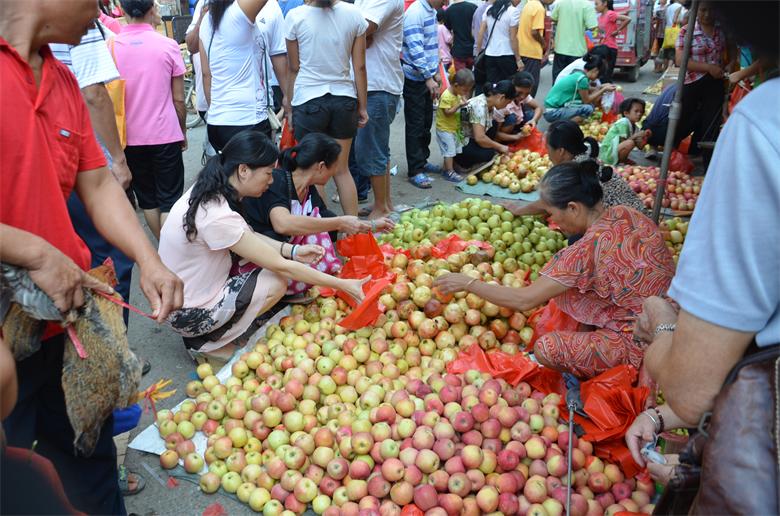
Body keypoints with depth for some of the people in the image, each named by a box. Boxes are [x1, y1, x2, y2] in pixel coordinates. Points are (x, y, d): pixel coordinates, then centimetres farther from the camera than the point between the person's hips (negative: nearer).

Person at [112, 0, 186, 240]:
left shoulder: (110, 46, -1)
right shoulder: (168, 45, -7)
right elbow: (178, 99, -3)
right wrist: (183, 132, 12)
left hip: (129, 137, 3)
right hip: (165, 135, -2)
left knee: (147, 200, 14)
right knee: (169, 200, 4)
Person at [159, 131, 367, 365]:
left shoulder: (208, 191, -5)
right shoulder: (218, 217, -31)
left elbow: (247, 235, 8)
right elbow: (281, 267, -25)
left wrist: (293, 250, -6)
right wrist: (343, 285, -18)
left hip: (181, 296, 8)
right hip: (190, 315, -8)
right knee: (277, 281, -11)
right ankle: (206, 343, 2)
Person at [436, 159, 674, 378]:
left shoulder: (586, 250, -26)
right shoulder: (627, 214, -4)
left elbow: (524, 300, -21)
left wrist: (468, 283, -10)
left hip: (640, 345, -8)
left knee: (545, 349, -12)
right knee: (568, 282, 12)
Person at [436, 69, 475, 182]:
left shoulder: (458, 94, 6)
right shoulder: (446, 96, -22)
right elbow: (448, 112, -25)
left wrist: (465, 101, 0)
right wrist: (459, 105, -31)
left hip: (454, 128, 9)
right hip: (445, 129, -9)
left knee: (455, 150, 14)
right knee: (449, 150, -7)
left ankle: (446, 168, 23)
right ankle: (450, 172, -1)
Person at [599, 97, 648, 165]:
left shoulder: (635, 128, 10)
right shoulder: (623, 123, -15)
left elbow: (639, 146, 1)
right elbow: (623, 142, -22)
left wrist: (645, 138, -15)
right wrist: (636, 136, -24)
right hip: (607, 154, -10)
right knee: (630, 143, -29)